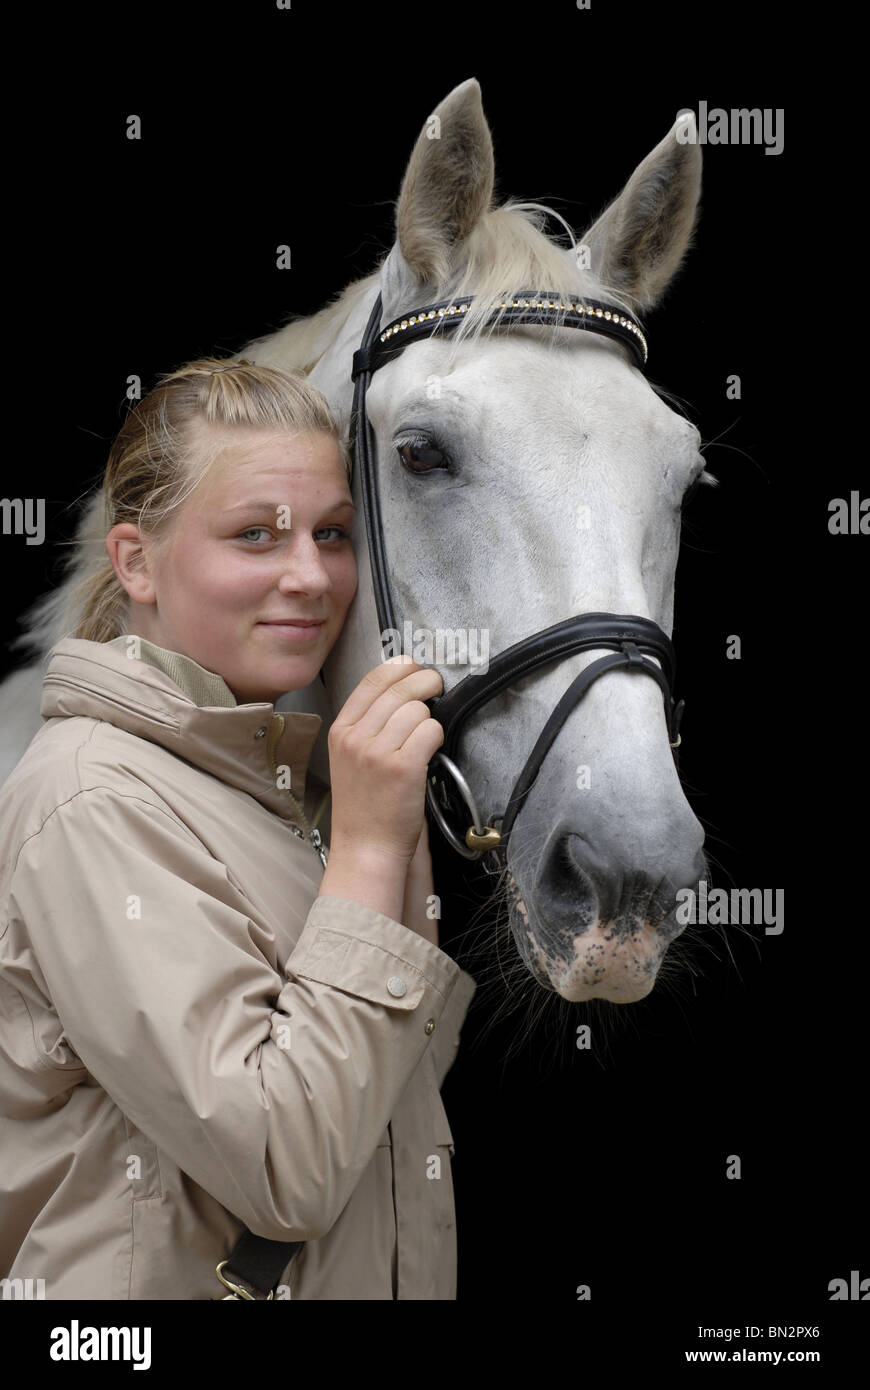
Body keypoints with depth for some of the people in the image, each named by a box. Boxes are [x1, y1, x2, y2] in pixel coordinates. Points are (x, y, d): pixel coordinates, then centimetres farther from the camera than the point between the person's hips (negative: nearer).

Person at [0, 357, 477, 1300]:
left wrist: (412, 830, -4)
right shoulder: (96, 805, -22)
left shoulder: (282, 769, 3)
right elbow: (285, 1173, -27)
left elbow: (413, 1065, 7)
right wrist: (372, 849, -26)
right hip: (173, 1282, -8)